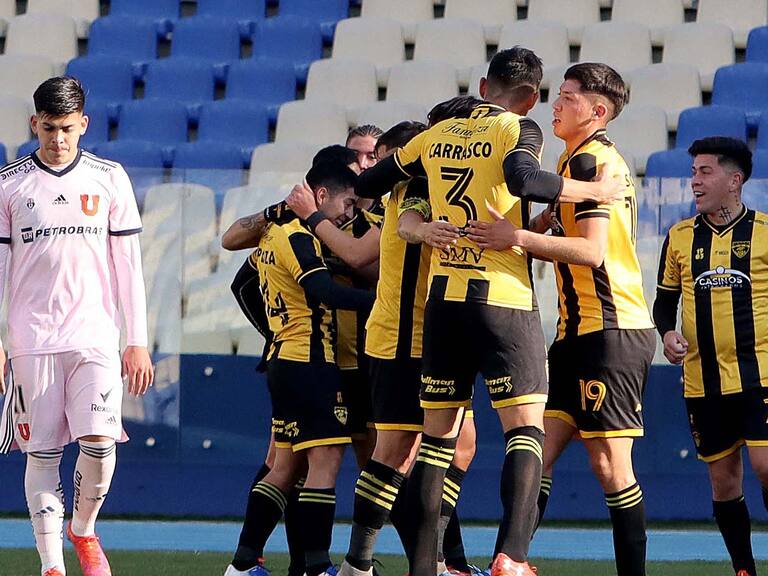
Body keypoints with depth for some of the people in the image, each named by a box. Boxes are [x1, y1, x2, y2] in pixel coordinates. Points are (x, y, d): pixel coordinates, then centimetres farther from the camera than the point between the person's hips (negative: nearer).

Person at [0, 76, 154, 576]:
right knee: (41, 454, -1)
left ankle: (83, 530, 13)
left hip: (95, 336, 0)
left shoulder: (110, 178, 6)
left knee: (100, 443, -14)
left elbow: (127, 264, 8)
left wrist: (137, 341, 4)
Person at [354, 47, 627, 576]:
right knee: (527, 428, -5)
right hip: (503, 299, -5)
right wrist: (593, 190, -14)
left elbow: (368, 184, 21)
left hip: (443, 299, 5)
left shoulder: (438, 135, 13)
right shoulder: (518, 129, -3)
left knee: (439, 435, 11)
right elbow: (523, 179, -25)